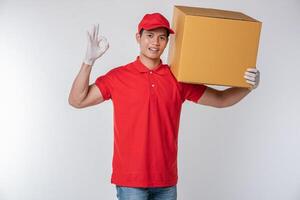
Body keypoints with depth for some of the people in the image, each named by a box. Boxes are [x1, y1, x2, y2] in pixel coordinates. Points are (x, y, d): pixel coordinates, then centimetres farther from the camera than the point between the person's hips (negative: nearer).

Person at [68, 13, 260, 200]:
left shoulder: (178, 80, 5)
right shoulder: (118, 77, -2)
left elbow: (220, 99, 10)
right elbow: (77, 101, -5)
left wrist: (248, 86, -8)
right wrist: (89, 60, -15)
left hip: (166, 180, 3)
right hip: (130, 179, -3)